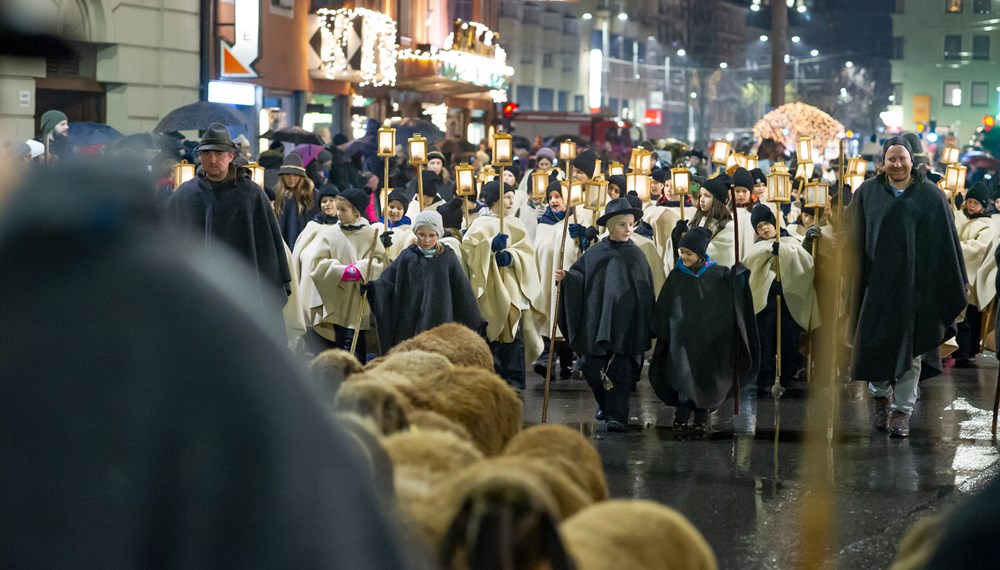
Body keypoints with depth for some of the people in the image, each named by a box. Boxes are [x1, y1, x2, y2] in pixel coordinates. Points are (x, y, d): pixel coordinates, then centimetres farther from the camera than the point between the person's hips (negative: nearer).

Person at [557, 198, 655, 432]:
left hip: (623, 323, -2)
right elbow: (580, 278, 6)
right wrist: (566, 277, -15)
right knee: (592, 368, 4)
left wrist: (645, 325, 2)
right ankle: (605, 404, 29)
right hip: (595, 320, 2)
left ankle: (617, 415, 2)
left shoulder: (635, 255, 3)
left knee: (619, 369, -3)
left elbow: (645, 291, 5)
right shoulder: (595, 252, 4)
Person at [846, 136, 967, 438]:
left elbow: (946, 244, 1)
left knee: (910, 345, 2)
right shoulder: (867, 193, 2)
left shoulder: (931, 196, -1)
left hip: (916, 283, -1)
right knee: (874, 341, 4)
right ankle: (880, 395, 27)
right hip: (877, 281, 1)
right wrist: (853, 274, -5)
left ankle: (902, 409, 9)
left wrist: (953, 286, -1)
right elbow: (852, 238, 3)